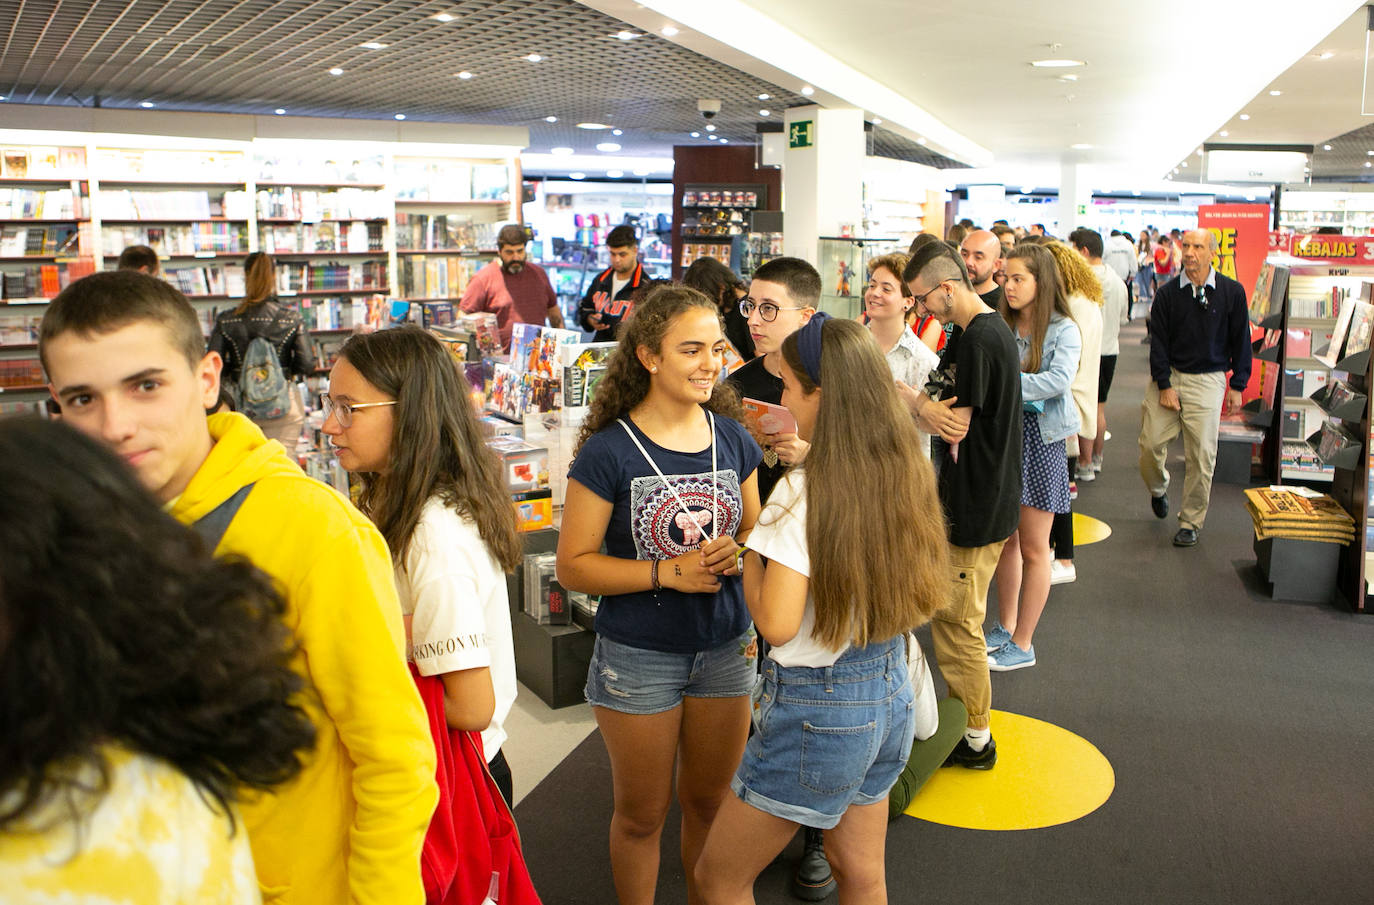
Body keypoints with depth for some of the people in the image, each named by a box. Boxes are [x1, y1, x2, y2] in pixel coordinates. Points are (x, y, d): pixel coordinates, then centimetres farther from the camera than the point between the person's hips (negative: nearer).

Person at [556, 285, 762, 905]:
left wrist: (737, 551, -12)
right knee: (641, 815, 15)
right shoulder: (609, 452, -15)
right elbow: (574, 565, -14)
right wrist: (668, 571, -23)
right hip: (639, 657, -4)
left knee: (711, 802, 21)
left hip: (726, 648, 4)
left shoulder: (732, 439, -1)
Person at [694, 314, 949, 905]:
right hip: (890, 691, 8)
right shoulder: (907, 475, -1)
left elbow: (776, 623, -26)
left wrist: (750, 554, -7)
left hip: (818, 711, -8)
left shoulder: (804, 494, -23)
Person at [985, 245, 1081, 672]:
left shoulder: (1063, 330, -8)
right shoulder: (1000, 327, 4)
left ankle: (1022, 645, 17)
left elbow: (1059, 380, -24)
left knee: (1033, 548, 6)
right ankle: (1005, 626, 31)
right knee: (1005, 539, 15)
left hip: (1039, 439, -4)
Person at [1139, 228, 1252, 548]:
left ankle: (1190, 523, 10)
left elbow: (1241, 341, 5)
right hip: (1168, 376, 1)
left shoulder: (1232, 292, -1)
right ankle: (1158, 489, 31)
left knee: (1201, 455, -4)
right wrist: (1164, 385, -6)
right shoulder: (1167, 292, 0)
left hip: (1208, 380, -1)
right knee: (1150, 444, -3)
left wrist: (1237, 385, 2)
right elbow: (1158, 341, 0)